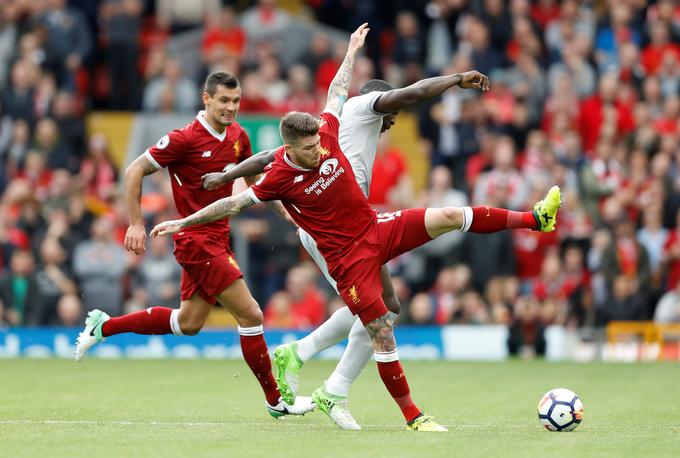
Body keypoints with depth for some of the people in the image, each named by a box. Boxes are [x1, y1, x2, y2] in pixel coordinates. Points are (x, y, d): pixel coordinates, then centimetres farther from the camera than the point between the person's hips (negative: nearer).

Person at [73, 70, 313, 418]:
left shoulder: (237, 135, 5)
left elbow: (253, 178, 23)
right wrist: (136, 223, -14)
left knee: (188, 323, 16)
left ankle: (104, 325, 28)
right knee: (250, 314, -10)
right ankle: (275, 400, 0)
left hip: (217, 237, 9)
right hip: (196, 239, -9)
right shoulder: (185, 139, -16)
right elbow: (135, 171, -11)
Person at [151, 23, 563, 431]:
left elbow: (337, 94, 12)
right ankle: (412, 416, -2)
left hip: (376, 227, 5)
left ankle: (535, 219, 2)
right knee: (382, 332, -9)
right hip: (348, 256, -5)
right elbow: (233, 204, -6)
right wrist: (182, 223, -4)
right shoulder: (279, 179, -17)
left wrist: (353, 51, 22)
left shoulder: (326, 136, -7)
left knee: (449, 217, -9)